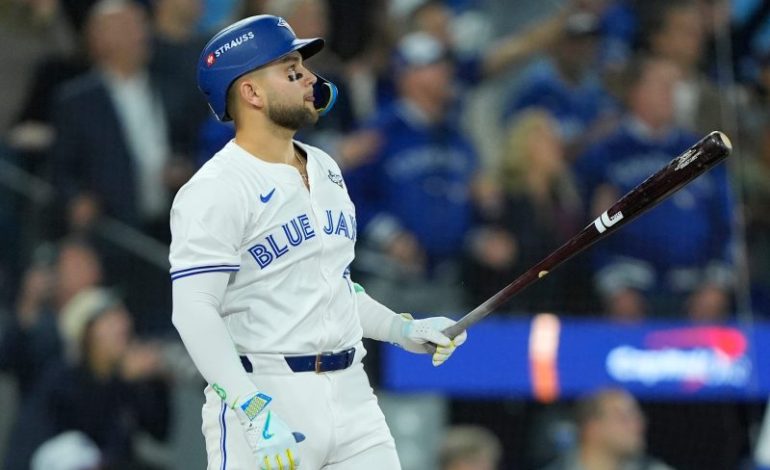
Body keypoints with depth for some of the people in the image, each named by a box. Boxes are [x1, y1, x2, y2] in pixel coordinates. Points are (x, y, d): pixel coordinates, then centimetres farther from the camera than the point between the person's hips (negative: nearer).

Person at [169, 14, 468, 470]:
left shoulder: (326, 171, 16)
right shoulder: (216, 190, -11)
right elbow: (194, 309, -19)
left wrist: (402, 330, 15)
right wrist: (254, 411, -27)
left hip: (351, 394, 7)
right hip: (264, 395, -7)